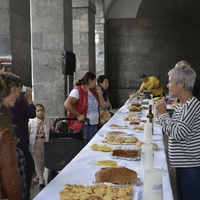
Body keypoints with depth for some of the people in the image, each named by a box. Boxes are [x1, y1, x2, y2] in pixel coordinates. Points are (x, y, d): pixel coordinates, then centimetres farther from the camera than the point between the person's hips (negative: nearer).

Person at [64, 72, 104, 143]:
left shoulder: (93, 91, 16)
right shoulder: (77, 91, -9)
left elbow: (102, 105, 18)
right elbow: (67, 104, -19)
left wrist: (99, 92, 6)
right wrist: (78, 115, -21)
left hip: (95, 126, 8)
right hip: (83, 126, -8)